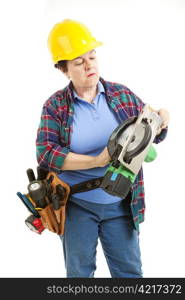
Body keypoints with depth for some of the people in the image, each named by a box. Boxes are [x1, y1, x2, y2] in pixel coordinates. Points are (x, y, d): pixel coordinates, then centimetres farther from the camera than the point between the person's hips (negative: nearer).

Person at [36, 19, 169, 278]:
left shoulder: (122, 94, -1)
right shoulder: (55, 106, -7)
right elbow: (45, 153, -16)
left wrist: (160, 122, -18)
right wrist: (97, 161, -25)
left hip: (119, 205, 1)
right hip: (75, 205, -1)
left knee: (130, 272, 12)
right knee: (79, 272, 16)